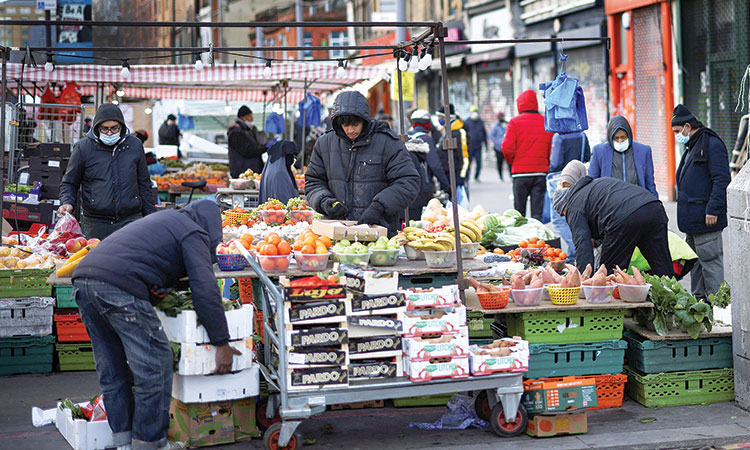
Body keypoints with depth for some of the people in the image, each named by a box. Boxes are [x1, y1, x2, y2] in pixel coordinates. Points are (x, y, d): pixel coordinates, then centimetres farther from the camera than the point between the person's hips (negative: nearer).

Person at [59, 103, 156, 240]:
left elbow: (144, 184, 15)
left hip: (130, 219, 1)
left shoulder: (135, 145, 8)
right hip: (95, 223, -1)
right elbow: (69, 183, 9)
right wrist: (67, 203, -11)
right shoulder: (83, 147, 2)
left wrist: (151, 220, 13)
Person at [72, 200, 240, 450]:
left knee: (111, 368, 16)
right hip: (120, 287, -9)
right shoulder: (194, 233, 6)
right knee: (153, 363, 1)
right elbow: (206, 291, -2)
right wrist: (222, 344, 1)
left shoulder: (167, 220, 32)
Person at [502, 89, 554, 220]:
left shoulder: (515, 122, -4)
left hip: (521, 172, -2)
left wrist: (513, 162, 9)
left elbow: (507, 147, -9)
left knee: (519, 212, 7)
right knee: (538, 212, 2)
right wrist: (546, 164, 14)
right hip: (541, 172, 2)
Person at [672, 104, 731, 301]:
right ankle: (698, 300, 22)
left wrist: (713, 210, -23)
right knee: (695, 262, 15)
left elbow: (722, 179, -19)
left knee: (710, 260, -7)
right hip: (692, 219, 10)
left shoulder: (712, 144, -12)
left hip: (705, 218, -10)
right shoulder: (692, 147, 20)